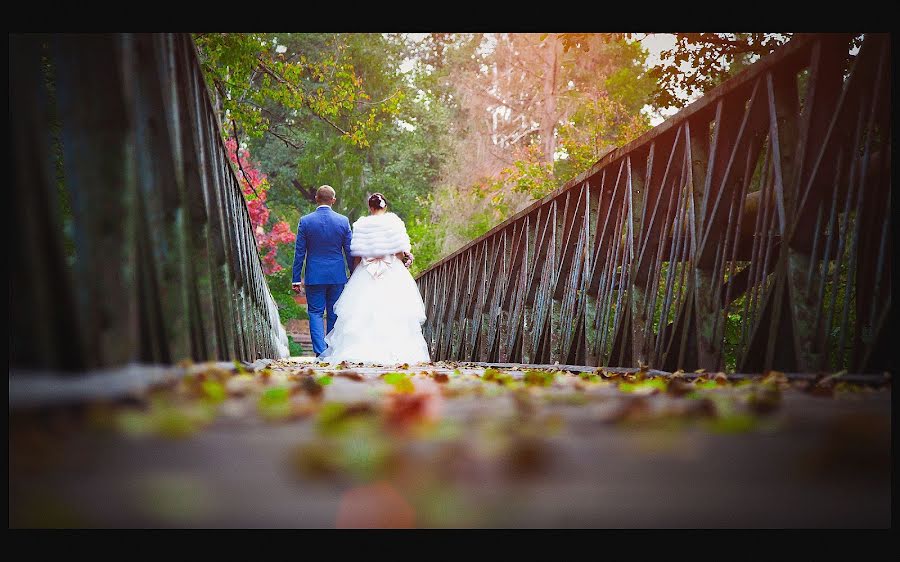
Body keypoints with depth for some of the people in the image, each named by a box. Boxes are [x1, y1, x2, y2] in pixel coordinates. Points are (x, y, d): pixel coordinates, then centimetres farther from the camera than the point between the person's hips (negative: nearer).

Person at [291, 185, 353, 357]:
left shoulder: (305, 221, -5)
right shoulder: (343, 221, -2)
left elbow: (299, 252, -2)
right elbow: (349, 252, 2)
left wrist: (296, 279, 3)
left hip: (314, 276, -1)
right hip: (337, 276, 1)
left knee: (316, 313, 5)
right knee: (334, 314, 11)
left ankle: (320, 351, -9)